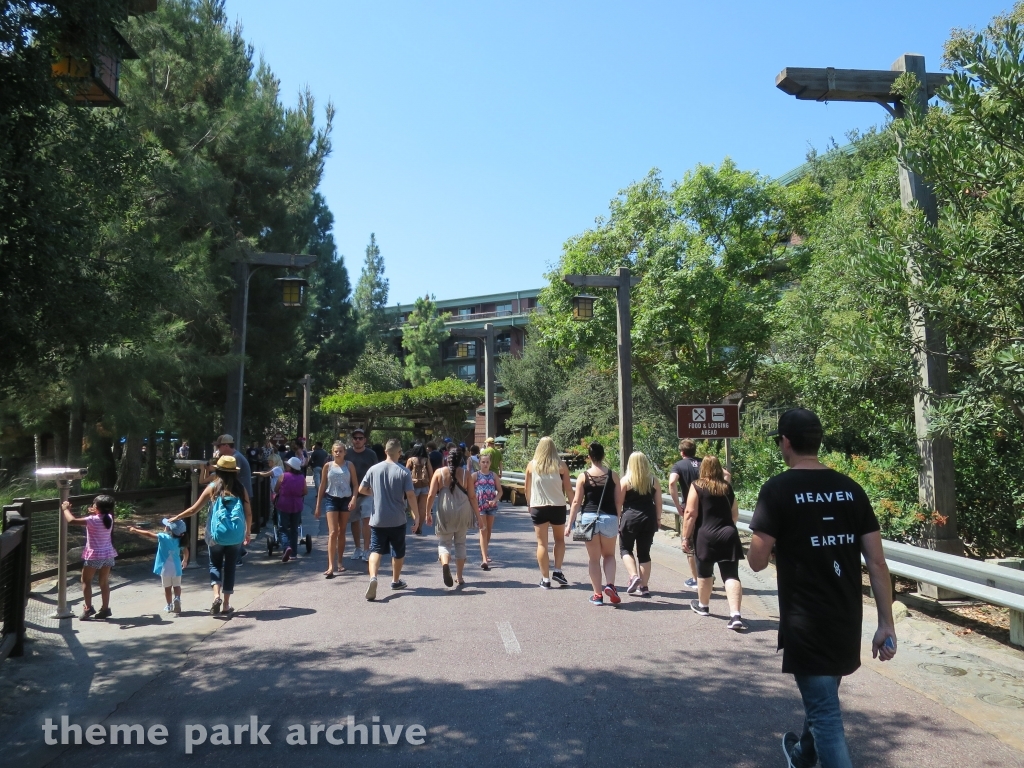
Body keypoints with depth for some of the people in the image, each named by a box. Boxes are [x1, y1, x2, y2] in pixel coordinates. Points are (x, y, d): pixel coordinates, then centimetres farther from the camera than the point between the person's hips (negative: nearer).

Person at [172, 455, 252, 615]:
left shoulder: (213, 487, -1)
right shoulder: (240, 488, 2)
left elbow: (194, 509, 1)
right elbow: (249, 514, 1)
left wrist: (176, 518, 16)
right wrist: (247, 533, 15)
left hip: (217, 534, -1)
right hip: (236, 536, 1)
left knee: (215, 565, 16)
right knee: (230, 567, 13)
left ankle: (216, 595, -7)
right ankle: (226, 604, 15)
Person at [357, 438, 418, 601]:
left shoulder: (374, 469, -3)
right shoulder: (404, 472, -11)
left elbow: (361, 490, 3)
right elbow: (410, 495, -14)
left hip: (377, 519, 1)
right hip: (397, 520, -1)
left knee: (376, 550, 1)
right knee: (398, 552, 17)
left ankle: (373, 577, -24)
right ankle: (396, 581, 31)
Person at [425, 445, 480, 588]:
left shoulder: (439, 473, -2)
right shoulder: (466, 473, -2)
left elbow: (431, 495, -4)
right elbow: (472, 496, -2)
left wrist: (428, 513, 6)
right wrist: (477, 515, 6)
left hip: (444, 513, -1)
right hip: (463, 512, 1)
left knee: (444, 542, 10)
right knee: (460, 543, 16)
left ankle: (445, 564, -22)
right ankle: (459, 577, 21)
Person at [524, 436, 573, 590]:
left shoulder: (532, 465, -1)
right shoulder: (561, 465, -4)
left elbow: (526, 489, 6)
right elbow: (568, 488, -3)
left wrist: (529, 504, 20)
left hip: (538, 508, 0)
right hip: (558, 507, 0)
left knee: (542, 543, 6)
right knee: (559, 539, 20)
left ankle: (545, 579, 7)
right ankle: (557, 571, 9)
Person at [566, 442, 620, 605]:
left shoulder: (583, 476, -2)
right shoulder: (612, 475, 1)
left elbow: (576, 502, -3)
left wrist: (569, 524, 1)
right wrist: (618, 522, 15)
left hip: (589, 518, -1)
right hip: (610, 518, 1)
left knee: (594, 559, 10)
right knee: (609, 555, 20)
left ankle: (597, 594, 12)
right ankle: (609, 585, 1)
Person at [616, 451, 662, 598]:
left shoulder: (626, 480, -6)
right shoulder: (654, 481, 4)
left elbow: (618, 502, -7)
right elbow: (658, 502, 7)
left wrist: (617, 519, 2)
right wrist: (658, 519, 18)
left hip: (630, 518, -3)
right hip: (648, 519, 4)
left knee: (625, 548, 13)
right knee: (644, 552, 11)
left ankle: (634, 576, -7)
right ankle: (644, 586, 12)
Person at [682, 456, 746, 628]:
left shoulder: (697, 486, -3)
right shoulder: (727, 487, 10)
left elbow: (691, 514, -10)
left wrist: (685, 537, -4)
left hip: (706, 536, -3)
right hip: (729, 535, 3)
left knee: (704, 572, 16)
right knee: (731, 575, -1)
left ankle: (703, 605, 35)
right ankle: (735, 615, -13)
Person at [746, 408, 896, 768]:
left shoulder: (778, 489, -13)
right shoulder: (851, 489, 1)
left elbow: (757, 561, -13)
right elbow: (877, 562, 0)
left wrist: (776, 538, 8)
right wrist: (886, 623, 4)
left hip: (806, 623, -6)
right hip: (847, 621, 6)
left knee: (825, 714, 3)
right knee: (822, 698, 27)